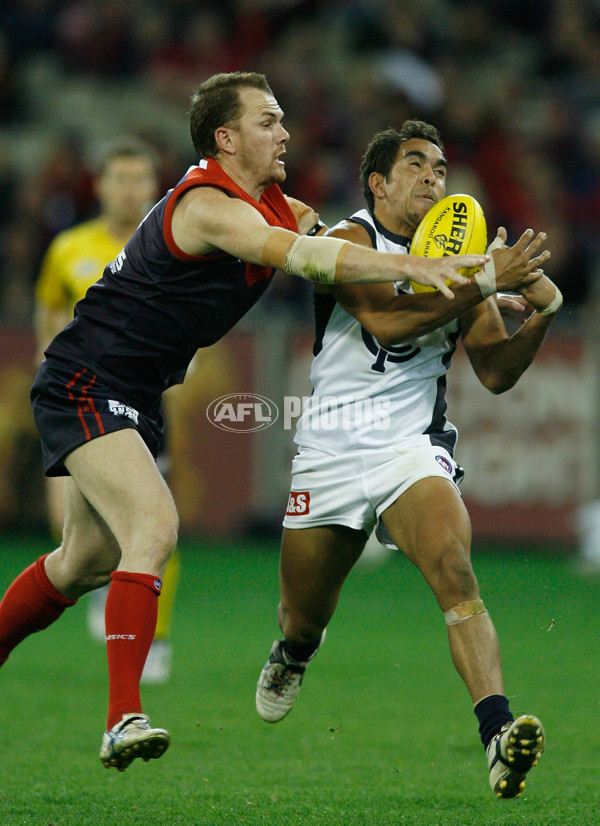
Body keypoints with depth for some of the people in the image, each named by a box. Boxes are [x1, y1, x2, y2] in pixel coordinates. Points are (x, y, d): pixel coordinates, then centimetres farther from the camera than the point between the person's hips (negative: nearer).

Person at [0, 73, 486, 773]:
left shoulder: (277, 208, 8)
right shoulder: (208, 205, -22)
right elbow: (305, 258, -36)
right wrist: (417, 267, -42)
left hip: (129, 397, 10)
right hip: (85, 385, -10)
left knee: (86, 562, 18)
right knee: (154, 526, -25)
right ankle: (123, 719, -30)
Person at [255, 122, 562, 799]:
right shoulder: (351, 241, -6)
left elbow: (495, 372, 11)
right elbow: (383, 317, -26)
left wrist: (542, 313, -6)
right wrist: (484, 285, -29)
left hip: (414, 449, 1)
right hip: (331, 454, -1)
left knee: (456, 575, -27)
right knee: (304, 618, 12)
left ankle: (499, 732, -41)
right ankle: (292, 654, 51)